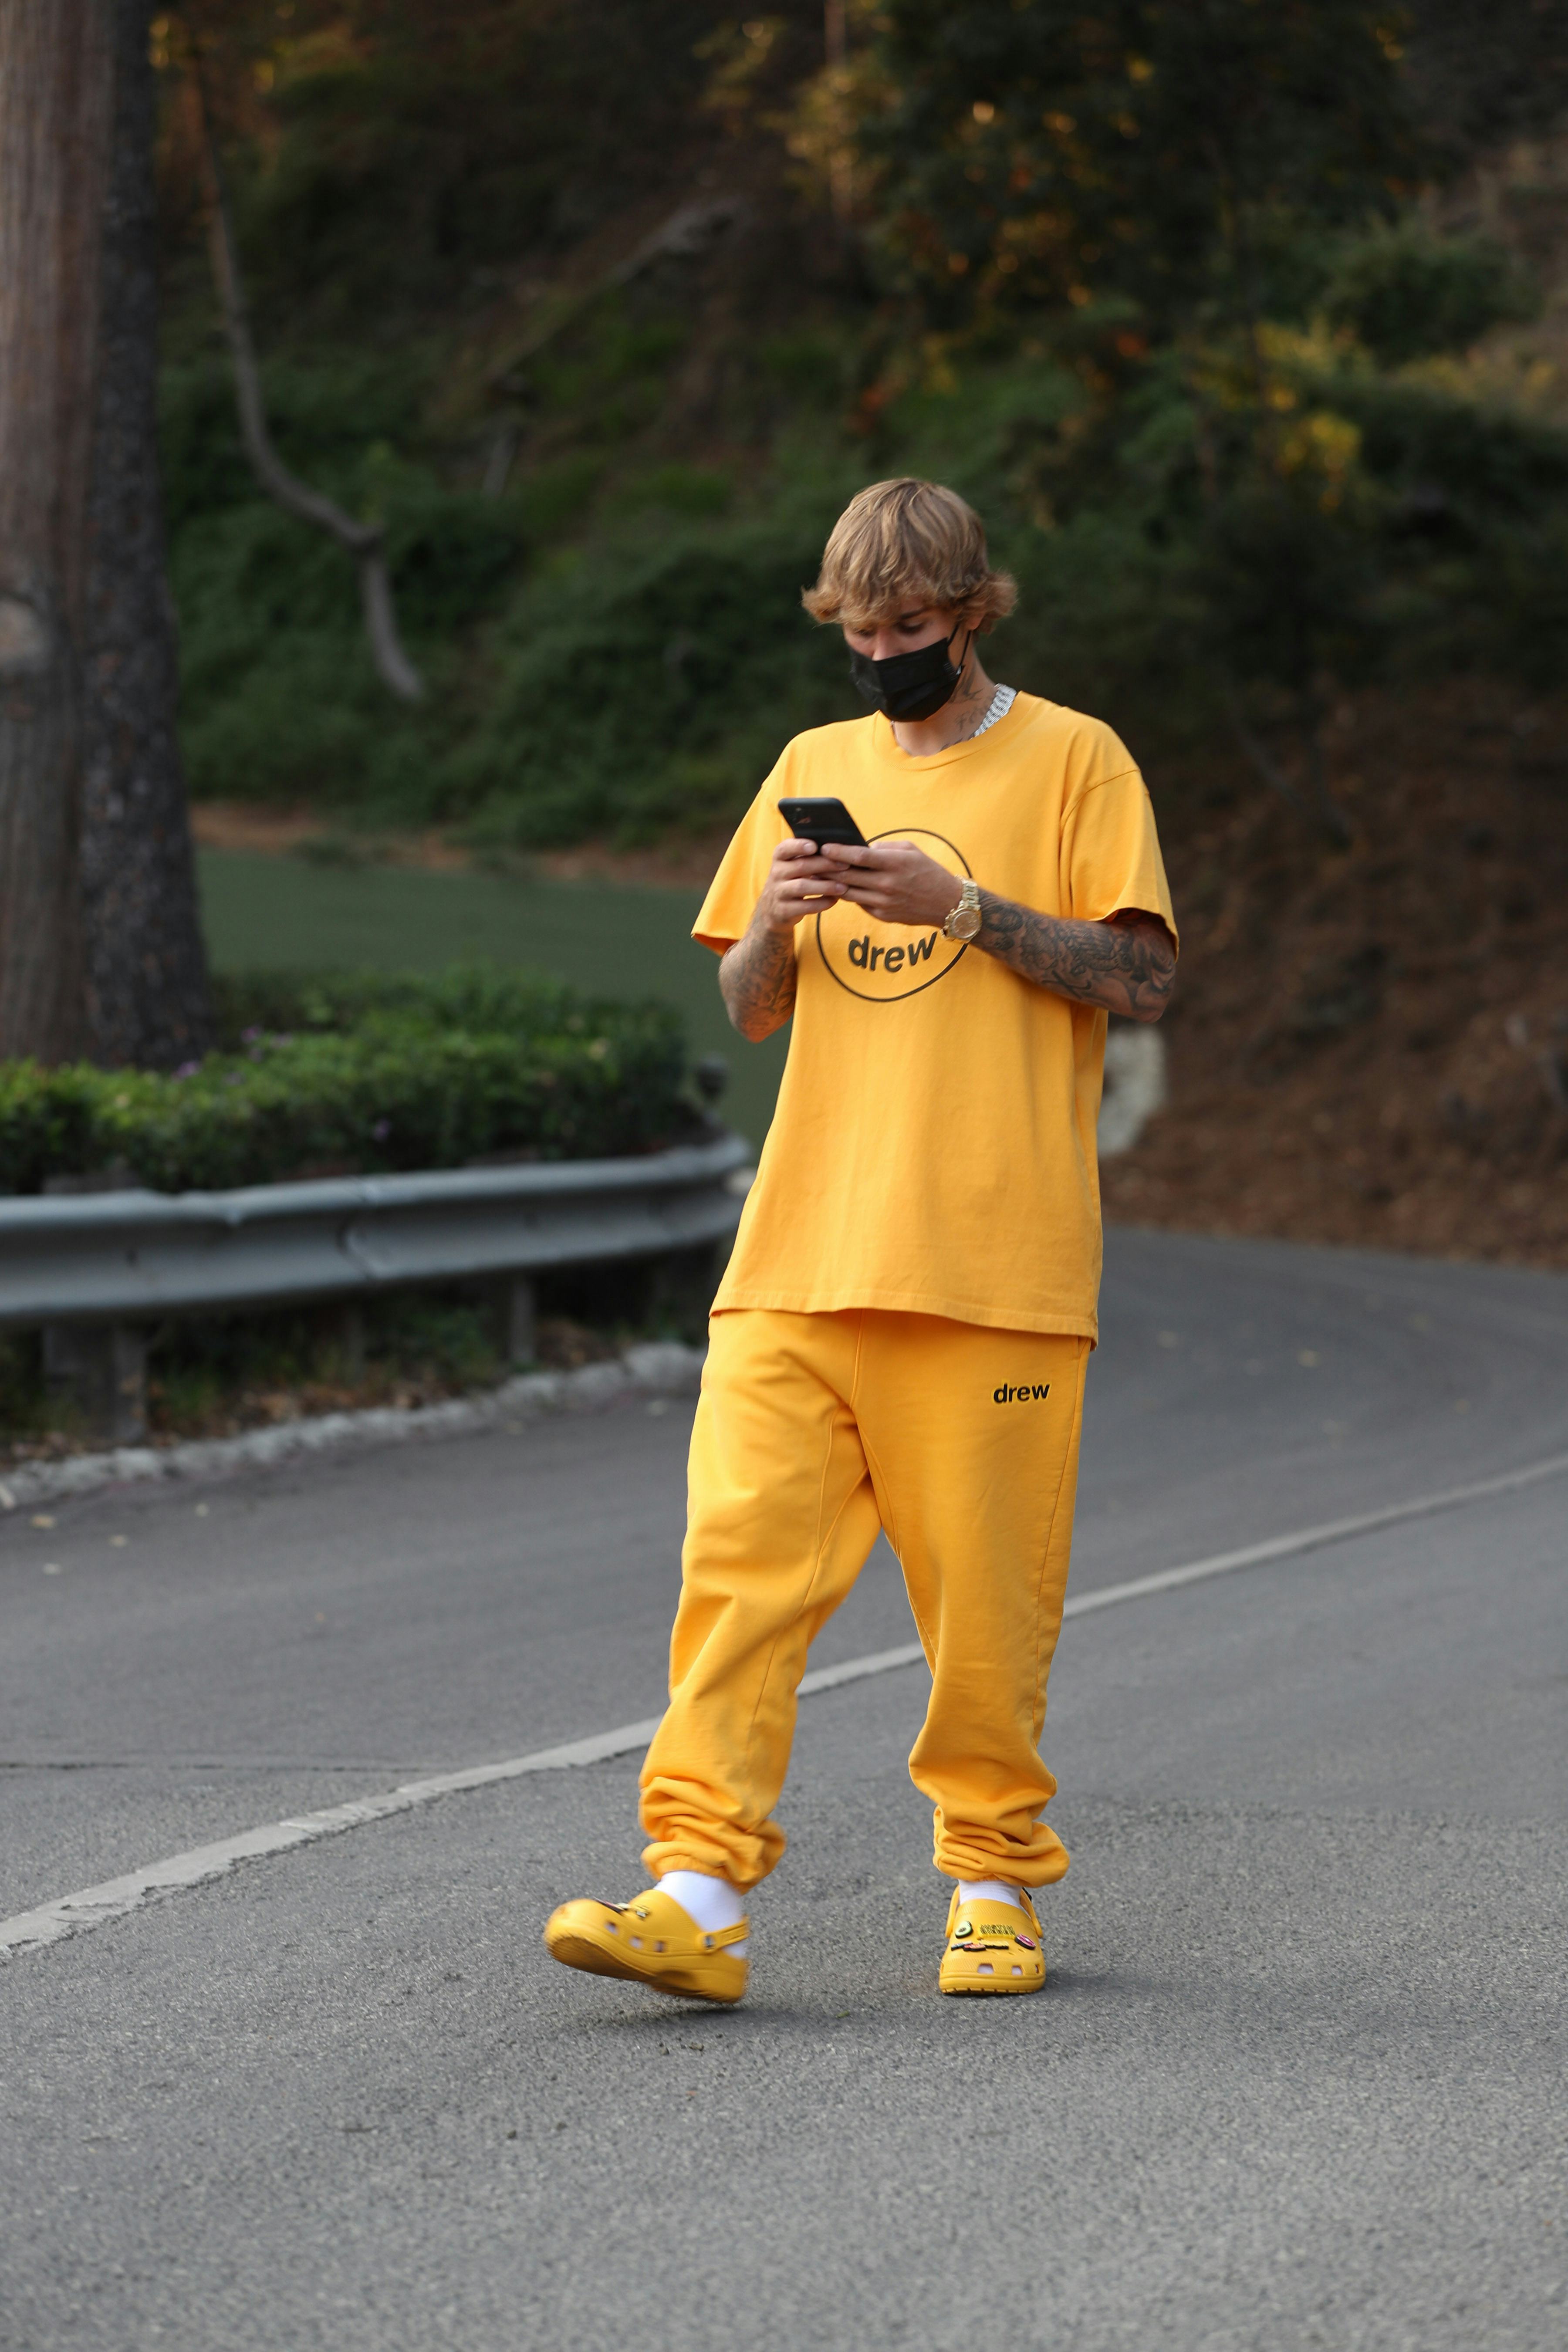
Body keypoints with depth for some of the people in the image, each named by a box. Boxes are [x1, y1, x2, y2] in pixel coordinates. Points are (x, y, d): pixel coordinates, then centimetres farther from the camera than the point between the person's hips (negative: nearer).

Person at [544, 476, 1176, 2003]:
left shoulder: (1070, 760, 4)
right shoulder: (816, 768, 17)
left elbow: (1141, 978, -5)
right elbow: (747, 1013, 19)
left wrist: (962, 906, -14)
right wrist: (773, 922, -3)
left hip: (993, 1261, -4)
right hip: (798, 1250, 4)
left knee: (985, 1588, 0)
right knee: (741, 1547, -8)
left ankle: (994, 1882, 15)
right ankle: (698, 1898, -11)